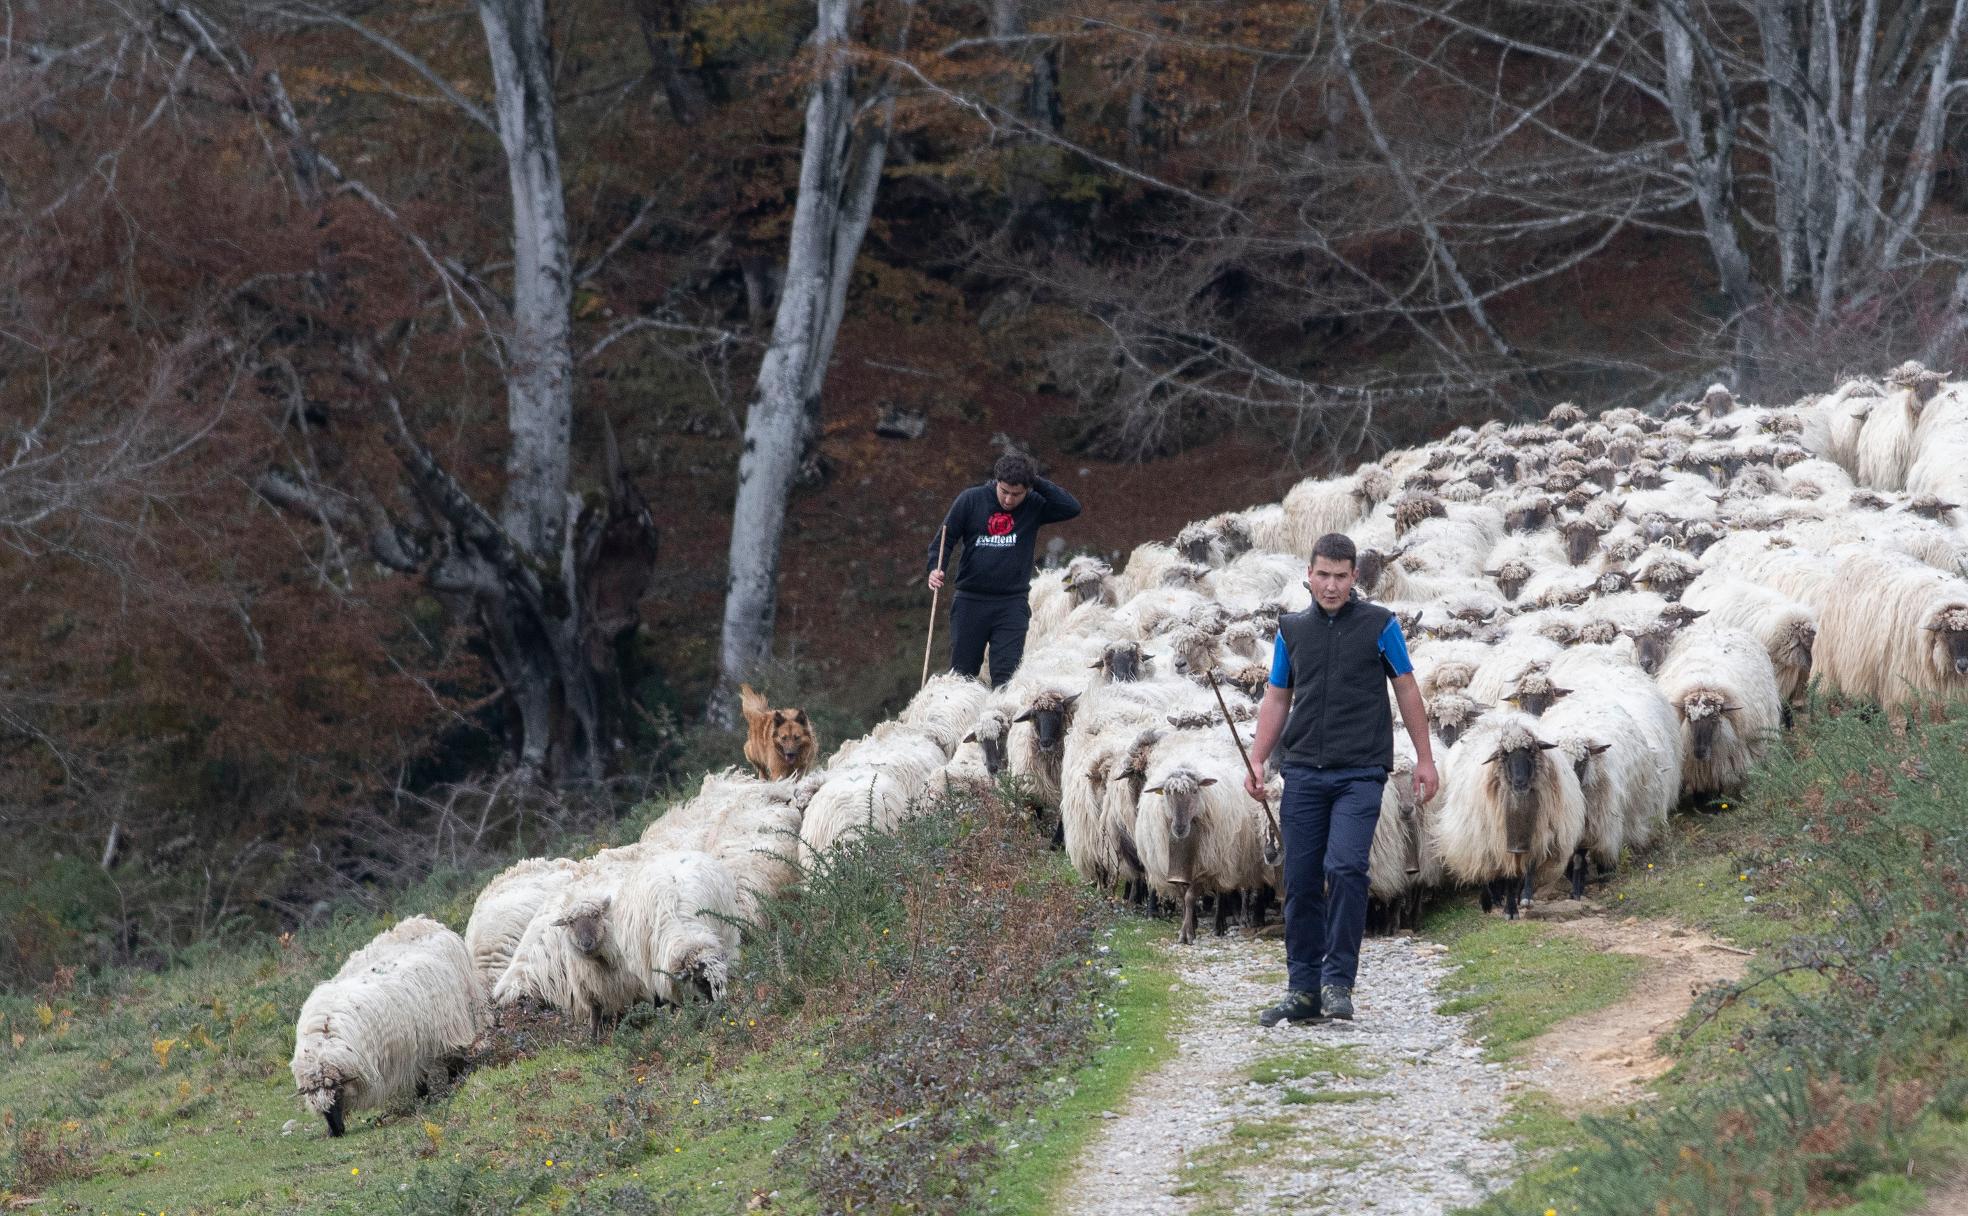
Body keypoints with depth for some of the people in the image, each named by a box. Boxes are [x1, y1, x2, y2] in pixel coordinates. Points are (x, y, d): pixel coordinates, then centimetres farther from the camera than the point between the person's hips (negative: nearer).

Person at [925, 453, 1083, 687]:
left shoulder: (1034, 506, 0)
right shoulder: (971, 500, -2)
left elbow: (1072, 508, -13)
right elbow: (945, 538, 4)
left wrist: (1037, 482, -13)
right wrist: (935, 568, -14)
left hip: (1012, 604, -1)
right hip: (970, 603, 1)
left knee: (1006, 676, -8)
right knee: (961, 674, 6)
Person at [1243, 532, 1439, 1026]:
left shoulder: (1378, 625, 3)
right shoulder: (1292, 630, 12)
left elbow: (1407, 689, 7)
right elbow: (1276, 698, 16)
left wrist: (1424, 758, 4)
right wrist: (1257, 761, 5)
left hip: (1360, 774, -4)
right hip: (1303, 774, 4)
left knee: (1345, 868, -19)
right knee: (1301, 882, 2)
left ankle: (1338, 981, -12)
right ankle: (1304, 991, 8)